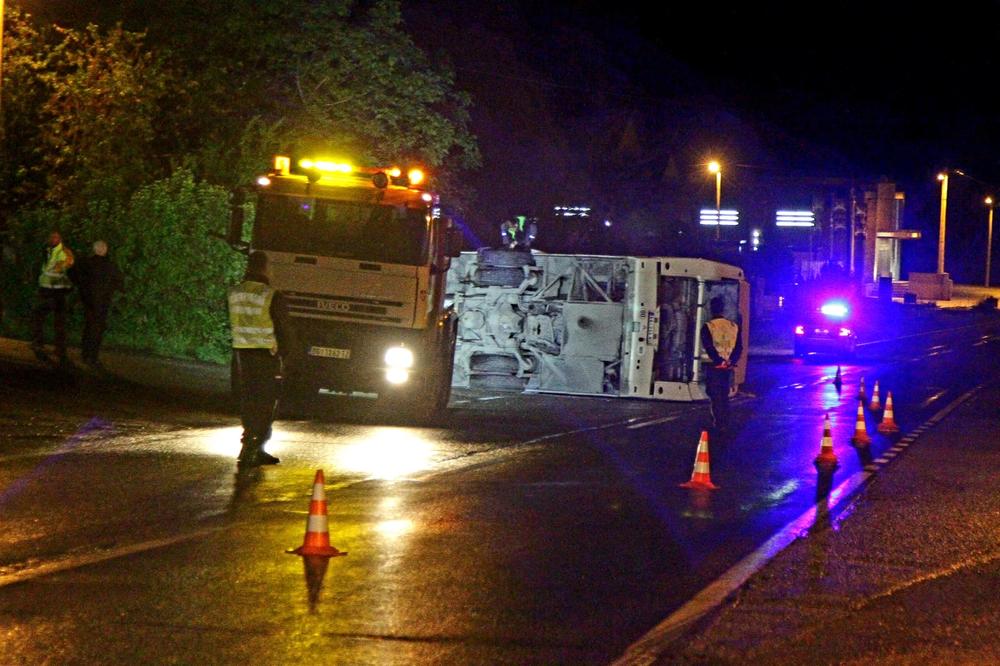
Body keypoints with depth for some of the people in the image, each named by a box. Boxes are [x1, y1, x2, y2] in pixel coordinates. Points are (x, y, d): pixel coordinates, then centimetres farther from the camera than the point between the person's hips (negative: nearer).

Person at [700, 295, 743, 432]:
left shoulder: (708, 327, -10)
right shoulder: (734, 326, 4)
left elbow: (709, 347, -17)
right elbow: (739, 347, 0)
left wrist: (719, 361, -14)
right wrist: (731, 361, -6)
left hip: (714, 366, -4)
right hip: (728, 367, 4)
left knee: (715, 395, 2)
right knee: (724, 395, 16)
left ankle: (719, 424, -1)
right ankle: (724, 423, 19)